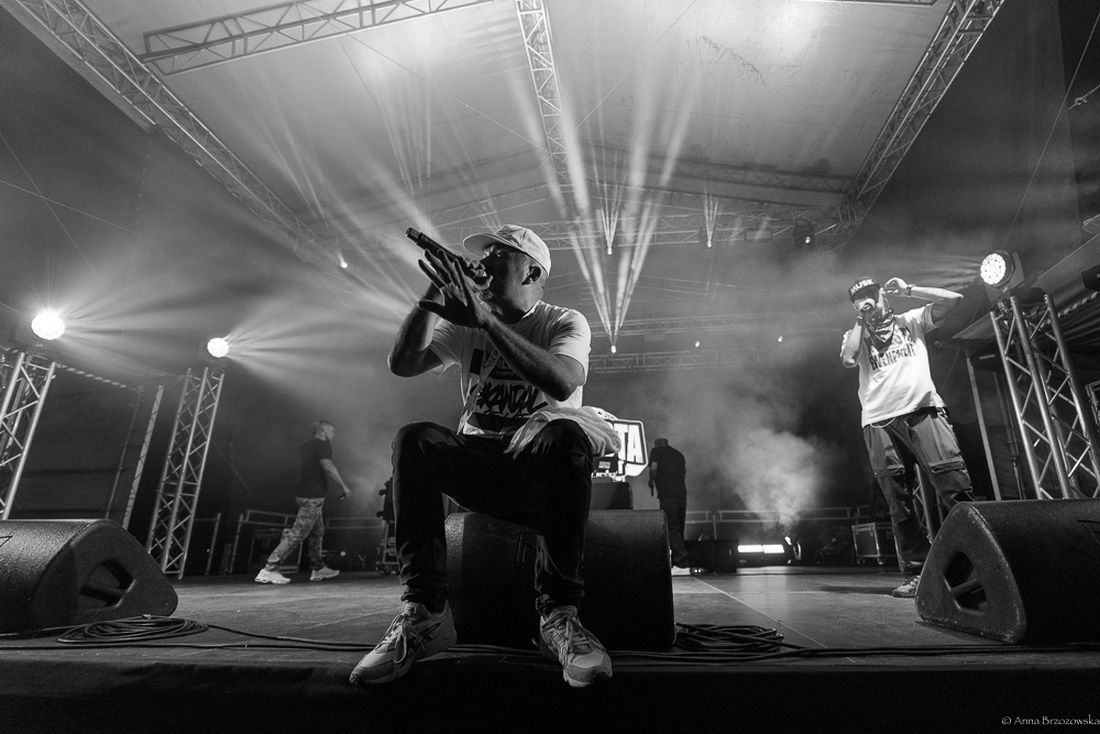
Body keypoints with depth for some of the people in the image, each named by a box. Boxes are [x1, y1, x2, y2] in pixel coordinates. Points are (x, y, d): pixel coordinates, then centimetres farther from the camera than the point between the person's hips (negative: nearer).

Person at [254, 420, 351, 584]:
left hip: (303, 492, 10)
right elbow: (327, 465, -22)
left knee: (317, 531, 16)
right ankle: (269, 570, -7)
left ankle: (318, 569, 23)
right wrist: (343, 486, -19)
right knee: (298, 533, -7)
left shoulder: (305, 446, 17)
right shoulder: (322, 444, -8)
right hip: (313, 495, -10)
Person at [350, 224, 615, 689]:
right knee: (413, 440, -24)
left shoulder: (565, 323, -1)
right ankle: (424, 612, -21)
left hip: (542, 471, -2)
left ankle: (558, 613, -26)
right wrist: (432, 295, -12)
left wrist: (484, 319, -31)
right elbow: (401, 365, -3)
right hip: (477, 463, 3)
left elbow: (561, 382, -24)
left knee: (564, 435, -35)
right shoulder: (464, 325, 11)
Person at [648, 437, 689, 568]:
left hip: (668, 495, -6)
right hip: (682, 493, 7)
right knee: (678, 529, 12)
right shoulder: (678, 454, 24)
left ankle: (682, 560, -12)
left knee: (671, 528, -5)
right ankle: (677, 558, 14)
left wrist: (651, 482, 5)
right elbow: (685, 470, 14)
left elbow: (654, 468, -10)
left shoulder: (656, 451, 6)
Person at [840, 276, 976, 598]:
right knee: (898, 502, -2)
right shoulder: (855, 335, 19)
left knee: (954, 485, -13)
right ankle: (916, 573, 3)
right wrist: (860, 321, 7)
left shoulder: (911, 320, 20)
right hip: (879, 422, 1)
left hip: (922, 410, 0)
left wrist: (907, 290, 11)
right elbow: (848, 360, -2)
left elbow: (953, 298, 9)